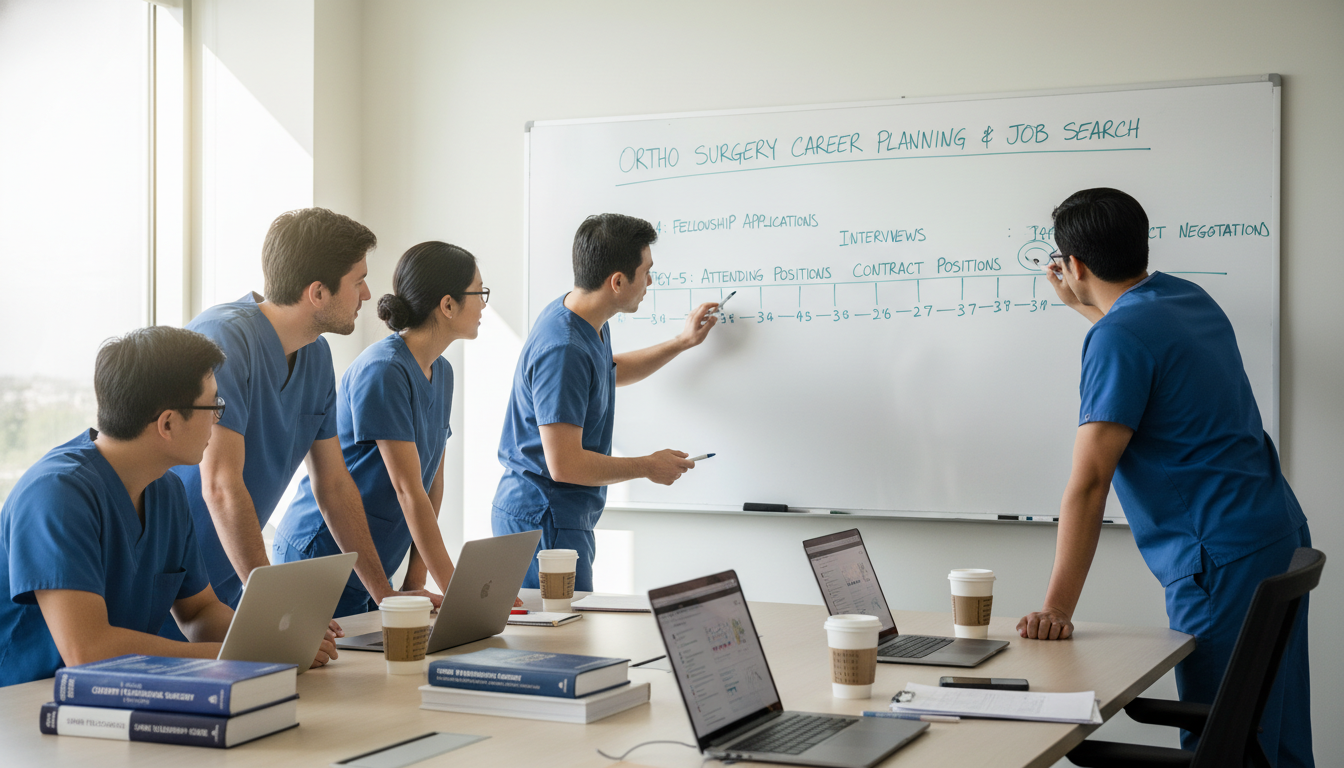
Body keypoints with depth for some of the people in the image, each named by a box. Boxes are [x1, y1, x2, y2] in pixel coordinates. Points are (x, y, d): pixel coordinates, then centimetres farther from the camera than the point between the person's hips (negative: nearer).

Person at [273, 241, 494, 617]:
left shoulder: (441, 373, 9)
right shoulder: (382, 371, -19)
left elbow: (433, 482, 8)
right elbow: (408, 490, -21)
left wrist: (415, 580, 1)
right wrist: (453, 590, -21)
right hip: (317, 556, -8)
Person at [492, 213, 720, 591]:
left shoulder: (589, 323, 6)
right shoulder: (562, 350, -27)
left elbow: (610, 371, 32)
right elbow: (564, 464, -28)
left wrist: (683, 342, 27)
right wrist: (649, 467, -15)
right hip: (543, 521, -10)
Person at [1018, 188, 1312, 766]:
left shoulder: (1117, 338, -16)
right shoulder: (1190, 298, 11)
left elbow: (1088, 484, -20)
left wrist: (1056, 609, -20)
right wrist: (1082, 305, 44)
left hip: (1224, 561, -9)